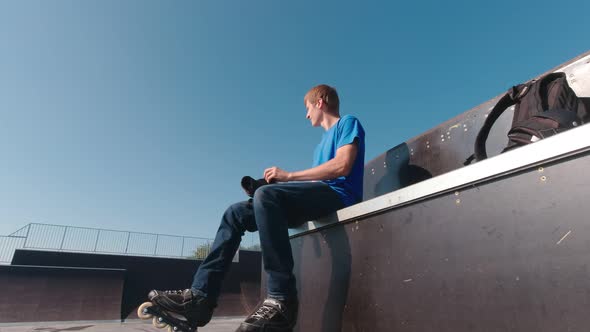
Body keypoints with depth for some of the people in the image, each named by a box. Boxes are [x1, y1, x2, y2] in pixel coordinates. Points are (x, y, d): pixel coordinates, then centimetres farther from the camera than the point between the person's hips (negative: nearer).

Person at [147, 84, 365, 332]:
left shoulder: (348, 123, 7)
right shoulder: (322, 144, 31)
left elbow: (342, 166, -12)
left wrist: (288, 176, -9)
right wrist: (282, 181, 6)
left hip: (339, 194, -8)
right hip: (317, 198, 9)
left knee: (266, 194, -34)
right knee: (236, 214, 0)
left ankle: (281, 300, -32)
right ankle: (200, 296, -7)